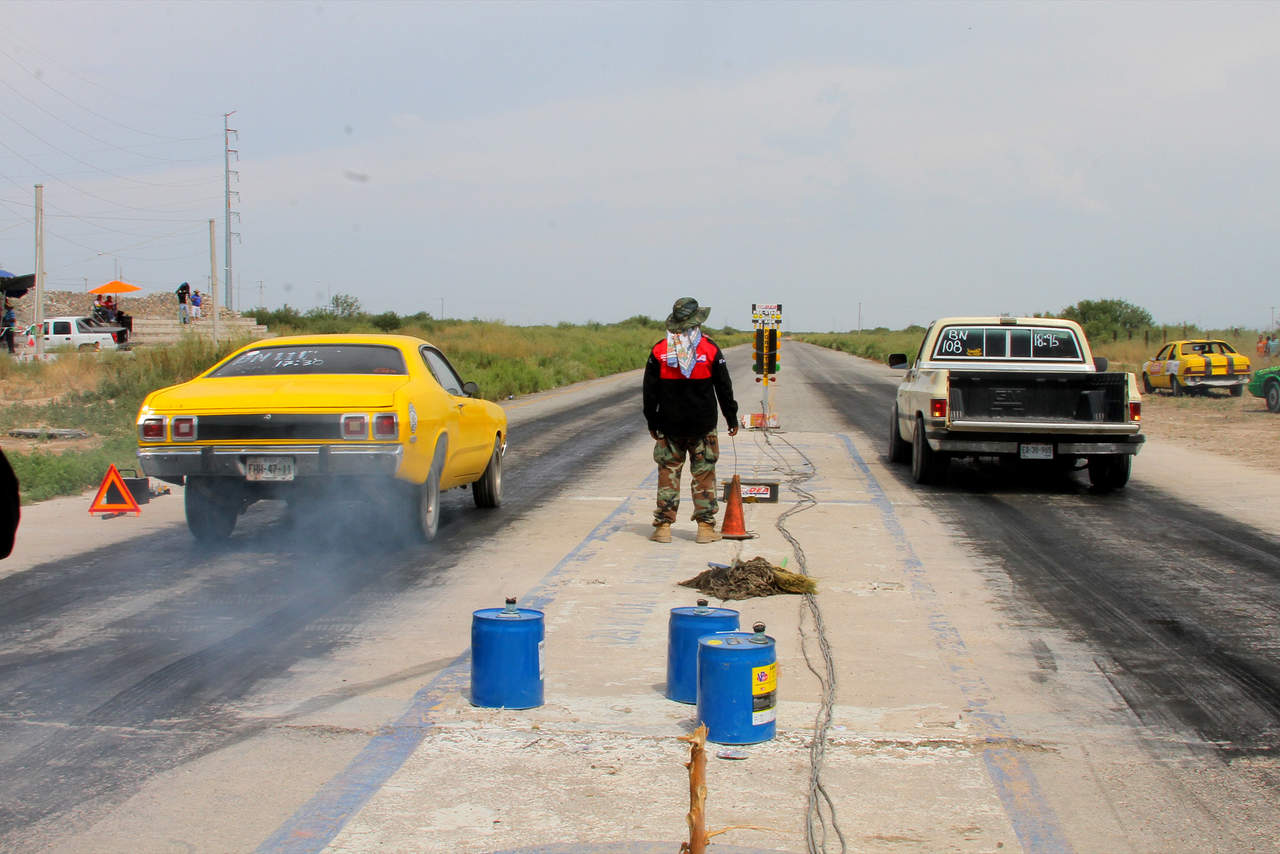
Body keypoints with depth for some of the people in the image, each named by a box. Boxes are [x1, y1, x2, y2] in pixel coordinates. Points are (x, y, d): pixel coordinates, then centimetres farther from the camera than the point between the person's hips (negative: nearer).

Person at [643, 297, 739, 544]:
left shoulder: (659, 351, -1)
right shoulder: (710, 350, -4)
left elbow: (650, 391, 3)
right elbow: (724, 388, 1)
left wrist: (652, 422, 12)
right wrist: (732, 419, 11)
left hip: (669, 426, 1)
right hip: (703, 426, -1)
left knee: (668, 473, 7)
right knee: (703, 474, 6)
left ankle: (663, 526, 5)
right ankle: (705, 526, 7)